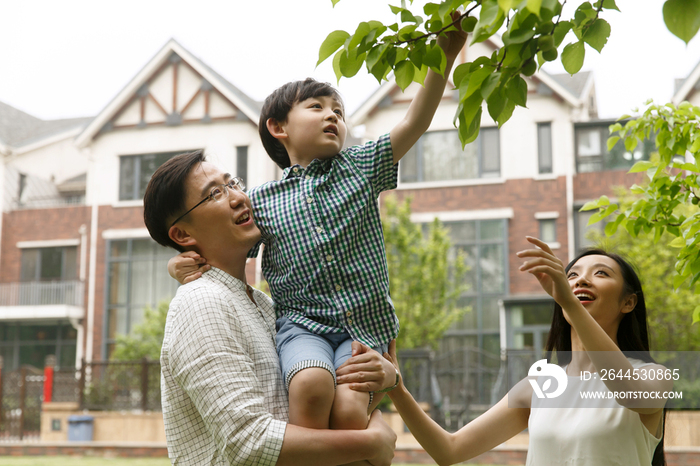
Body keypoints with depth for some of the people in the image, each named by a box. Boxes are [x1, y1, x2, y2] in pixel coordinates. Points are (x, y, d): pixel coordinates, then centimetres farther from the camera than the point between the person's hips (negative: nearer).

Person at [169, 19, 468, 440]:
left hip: (364, 325, 1)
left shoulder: (361, 167, 10)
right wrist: (183, 263, -11)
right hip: (302, 322, -1)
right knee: (312, 383, -32)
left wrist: (445, 54, -8)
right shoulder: (262, 201, 8)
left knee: (350, 409, -25)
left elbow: (415, 124, 2)